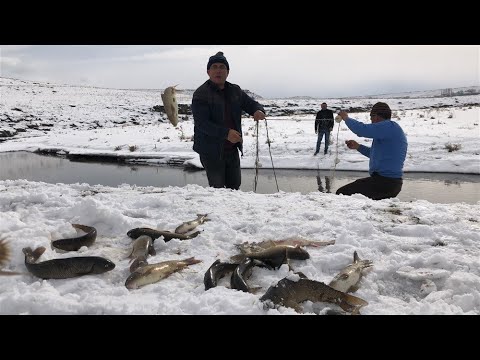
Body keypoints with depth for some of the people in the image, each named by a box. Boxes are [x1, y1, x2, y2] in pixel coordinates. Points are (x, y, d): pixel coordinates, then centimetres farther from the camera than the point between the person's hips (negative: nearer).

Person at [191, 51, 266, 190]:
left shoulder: (235, 91, 8)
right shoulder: (201, 94, -12)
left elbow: (252, 104, 13)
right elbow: (201, 123, -22)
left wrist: (259, 110, -13)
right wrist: (226, 133, -34)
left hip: (232, 150, 6)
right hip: (211, 151, -6)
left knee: (235, 186, 18)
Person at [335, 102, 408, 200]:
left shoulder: (390, 126, -13)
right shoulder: (393, 129, 20)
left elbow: (361, 129, -23)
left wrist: (346, 118, -5)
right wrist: (358, 146, 21)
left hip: (384, 183, -11)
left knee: (341, 193, -13)